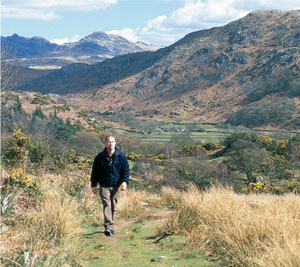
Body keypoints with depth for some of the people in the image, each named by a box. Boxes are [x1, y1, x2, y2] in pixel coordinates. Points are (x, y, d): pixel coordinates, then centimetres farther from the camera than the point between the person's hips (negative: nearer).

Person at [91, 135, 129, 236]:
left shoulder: (121, 156, 3)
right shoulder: (100, 157, 1)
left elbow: (125, 170, 5)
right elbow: (95, 171, 8)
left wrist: (124, 181, -9)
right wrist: (94, 185, 4)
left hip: (116, 186, 2)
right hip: (104, 186, -2)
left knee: (113, 206, 8)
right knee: (107, 205, -14)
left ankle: (111, 226, 19)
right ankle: (108, 226, -20)